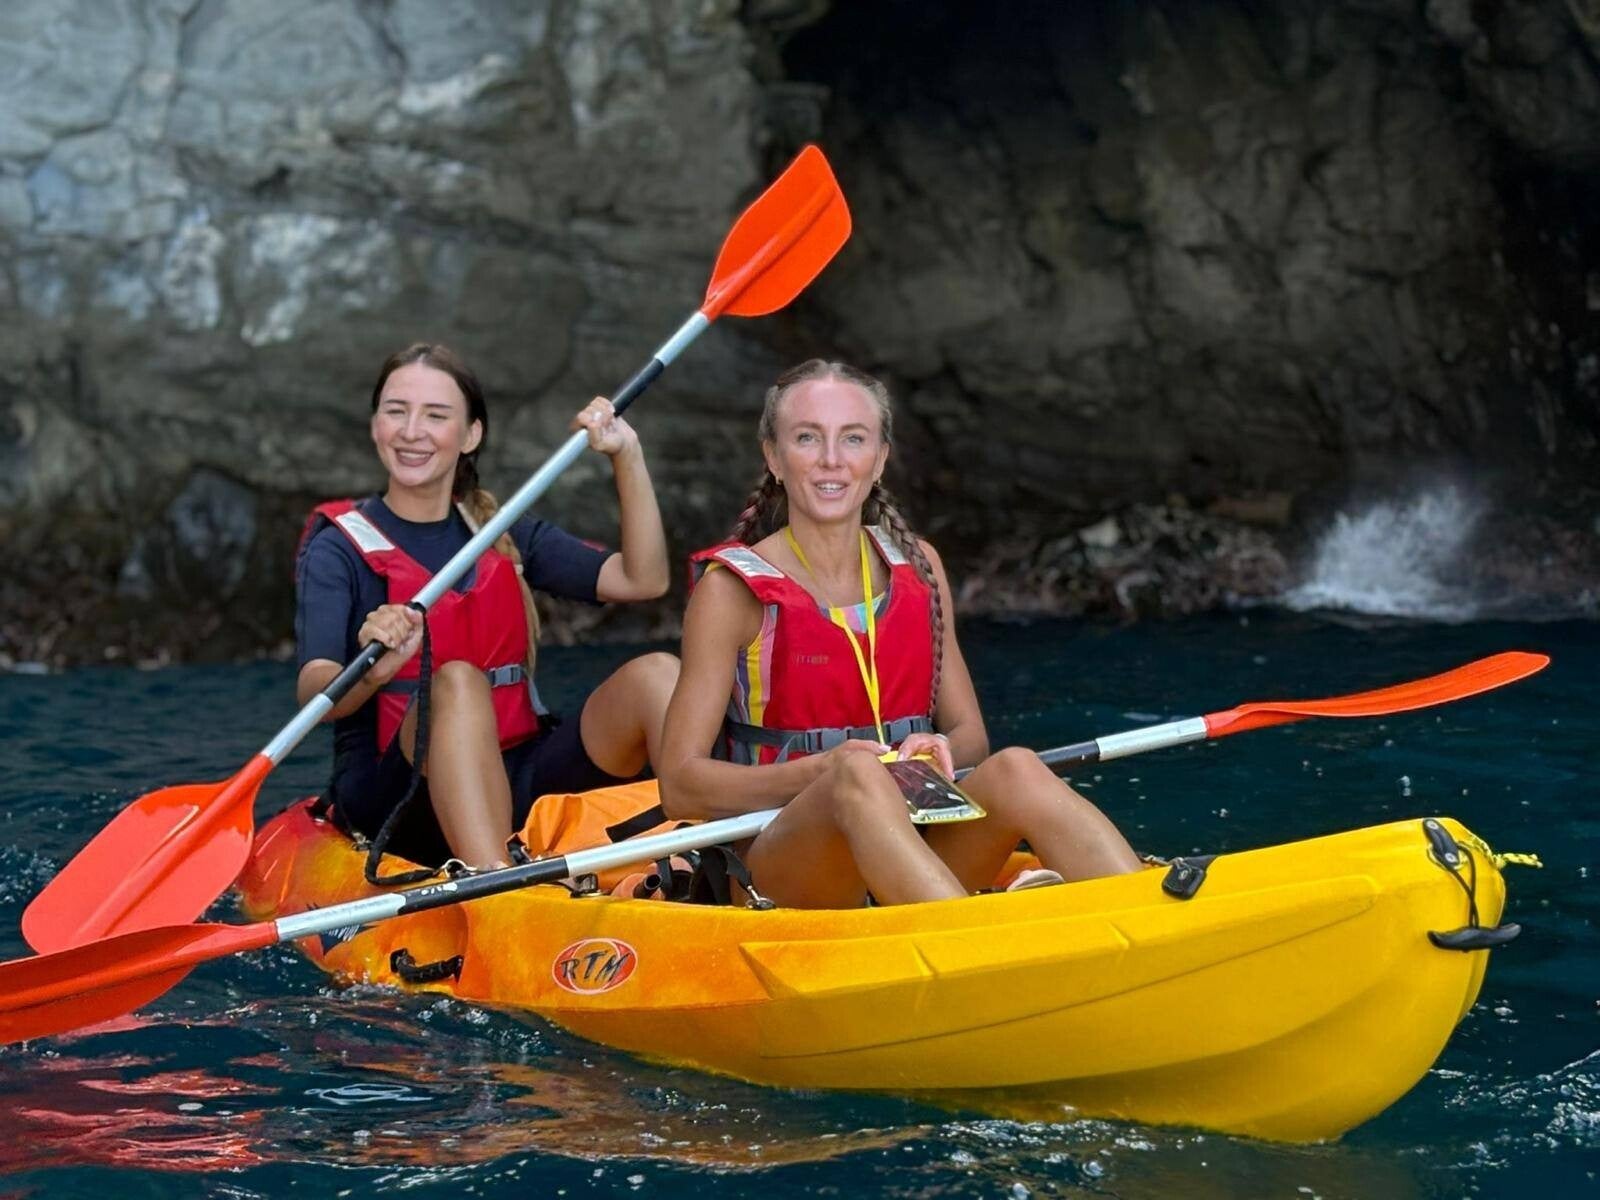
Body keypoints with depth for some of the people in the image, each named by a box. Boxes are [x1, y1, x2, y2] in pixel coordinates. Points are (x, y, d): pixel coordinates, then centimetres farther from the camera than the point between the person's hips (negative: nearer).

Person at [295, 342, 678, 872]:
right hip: (397, 803, -4)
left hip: (515, 785, 5)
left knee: (655, 673, -17)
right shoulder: (340, 547, -1)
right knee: (456, 683, -35)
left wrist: (627, 455, -4)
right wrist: (372, 674, -41)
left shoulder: (505, 535, 14)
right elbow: (314, 694, -18)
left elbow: (643, 580, 4)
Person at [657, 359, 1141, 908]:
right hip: (778, 872, -4)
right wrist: (824, 769, -22)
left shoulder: (916, 567, 11)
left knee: (1014, 769, -26)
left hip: (910, 847, 4)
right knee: (859, 776, -35)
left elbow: (971, 735, 13)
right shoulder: (733, 588, -3)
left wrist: (939, 753, -12)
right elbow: (680, 786, -8)